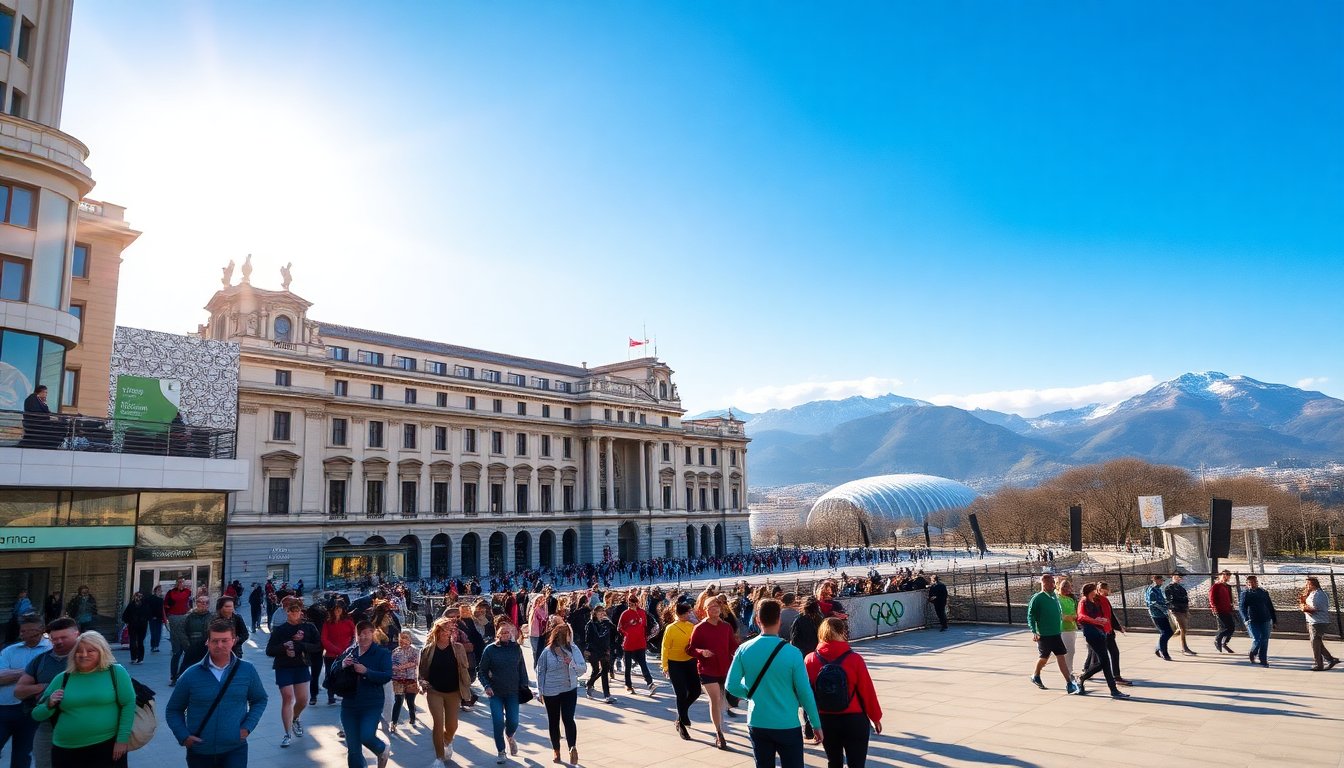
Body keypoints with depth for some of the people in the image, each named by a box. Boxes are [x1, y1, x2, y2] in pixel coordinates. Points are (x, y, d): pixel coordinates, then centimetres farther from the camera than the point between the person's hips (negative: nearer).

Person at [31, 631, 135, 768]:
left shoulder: (115, 672, -2)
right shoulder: (62, 678, 7)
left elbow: (129, 705, -4)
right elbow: (36, 715, 14)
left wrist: (122, 739, -9)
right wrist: (49, 705, -7)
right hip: (66, 751, 3)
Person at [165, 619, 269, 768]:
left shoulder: (247, 670, -3)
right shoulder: (191, 675, -5)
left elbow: (259, 700, 11)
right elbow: (173, 710, 7)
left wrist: (248, 726, -3)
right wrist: (183, 735, -7)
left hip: (235, 750, -1)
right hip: (199, 752, 1)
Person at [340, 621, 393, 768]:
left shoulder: (382, 653, -4)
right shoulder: (349, 653, 7)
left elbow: (387, 676, -15)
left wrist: (366, 671, -27)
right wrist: (342, 665, -13)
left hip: (372, 705, -4)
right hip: (349, 705, 4)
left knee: (366, 736, -18)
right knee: (353, 748, 7)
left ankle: (383, 750, 15)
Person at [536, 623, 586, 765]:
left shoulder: (573, 649, -7)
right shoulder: (547, 652, -11)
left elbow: (583, 668, -8)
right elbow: (540, 672, -1)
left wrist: (572, 663, -27)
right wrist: (540, 691, 2)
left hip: (569, 690, 0)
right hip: (551, 692, 0)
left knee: (568, 719, -14)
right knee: (554, 721, 12)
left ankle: (573, 748, -8)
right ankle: (556, 751, 28)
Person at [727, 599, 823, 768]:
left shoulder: (744, 649, -8)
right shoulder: (792, 652, -16)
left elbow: (732, 686, -4)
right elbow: (805, 692, -11)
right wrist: (817, 725, 0)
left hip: (757, 724, 3)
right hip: (787, 725, -3)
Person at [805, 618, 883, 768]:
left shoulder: (810, 660, -6)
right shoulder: (854, 659, -13)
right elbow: (867, 691, -7)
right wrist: (875, 717, 6)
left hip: (825, 720, 3)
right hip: (854, 719, -3)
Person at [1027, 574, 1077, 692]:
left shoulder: (1054, 596, 7)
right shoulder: (1037, 598, -12)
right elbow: (1030, 616, -12)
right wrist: (1034, 632, -19)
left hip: (1056, 633, 5)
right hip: (1043, 634, -5)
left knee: (1061, 657, -1)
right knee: (1044, 657, 7)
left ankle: (1069, 684, -2)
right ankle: (1036, 676, 31)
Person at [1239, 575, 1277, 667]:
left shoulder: (1263, 592, 10)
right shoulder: (1245, 593, 0)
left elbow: (1270, 607, 16)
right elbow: (1241, 607, -10)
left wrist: (1274, 620, 14)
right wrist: (1246, 619, -25)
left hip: (1265, 620, 3)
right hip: (1252, 621, -3)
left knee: (1264, 640, 4)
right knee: (1256, 640, -7)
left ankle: (1263, 660, 17)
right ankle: (1252, 654, 21)